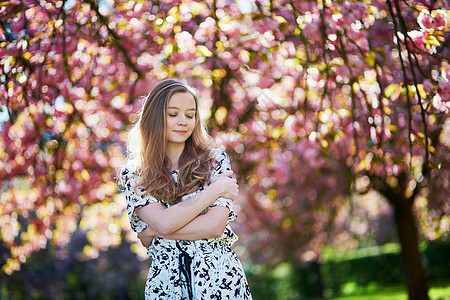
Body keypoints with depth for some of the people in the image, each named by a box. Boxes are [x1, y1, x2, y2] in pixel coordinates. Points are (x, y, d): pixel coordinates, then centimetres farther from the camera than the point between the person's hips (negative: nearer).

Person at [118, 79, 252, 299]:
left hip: (219, 279, 0)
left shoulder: (216, 161, 0)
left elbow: (215, 226, -11)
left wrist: (154, 232, -11)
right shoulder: (133, 176, 1)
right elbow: (163, 222, -14)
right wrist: (216, 190, -11)